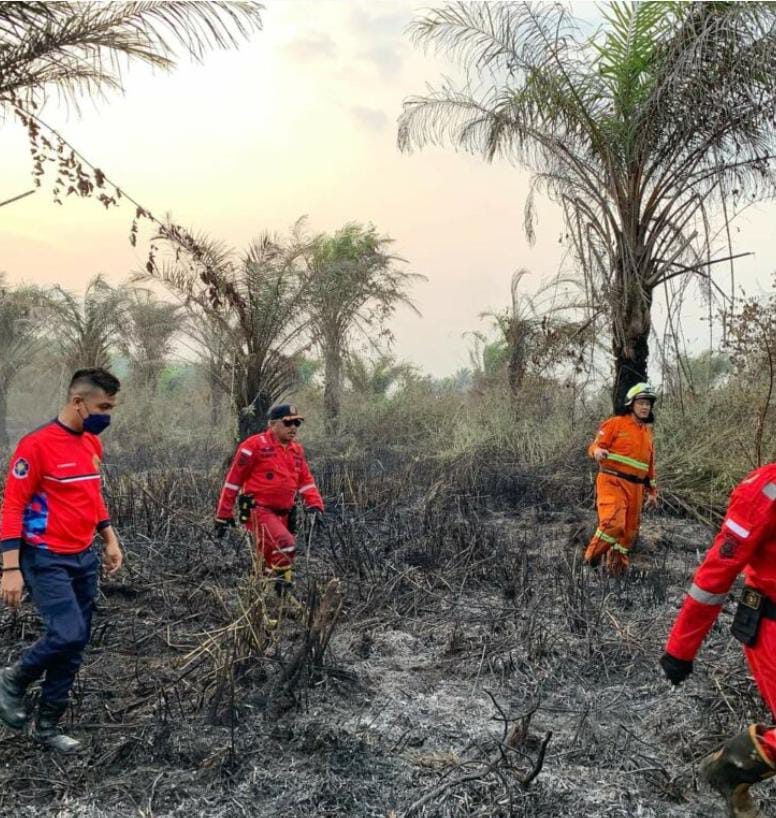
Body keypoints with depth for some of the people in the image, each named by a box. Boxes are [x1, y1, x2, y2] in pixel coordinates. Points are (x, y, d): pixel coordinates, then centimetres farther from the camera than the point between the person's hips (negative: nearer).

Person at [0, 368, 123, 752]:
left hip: (84, 558, 8)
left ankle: (47, 725, 25)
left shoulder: (92, 443, 7)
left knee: (75, 646, 9)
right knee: (68, 634, -17)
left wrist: (110, 539, 16)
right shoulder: (37, 444, -16)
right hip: (46, 559, -7)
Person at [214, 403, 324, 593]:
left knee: (271, 558, 14)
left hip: (283, 514, 7)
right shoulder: (255, 445, -8)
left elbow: (306, 481, 15)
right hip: (259, 511, -7)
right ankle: (279, 587, -15)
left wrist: (315, 505, -3)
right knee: (285, 544, -26)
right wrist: (224, 515, -4)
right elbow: (233, 479, -5)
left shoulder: (297, 451, 13)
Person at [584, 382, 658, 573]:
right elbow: (595, 445, -6)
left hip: (635, 487, 7)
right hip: (612, 481, -7)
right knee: (613, 523, -23)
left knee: (629, 530, 8)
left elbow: (650, 465, 26)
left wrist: (652, 491, 23)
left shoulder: (648, 432, 20)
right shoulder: (616, 423, -1)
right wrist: (598, 452, -30)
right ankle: (593, 556, -2)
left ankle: (617, 564, 24)